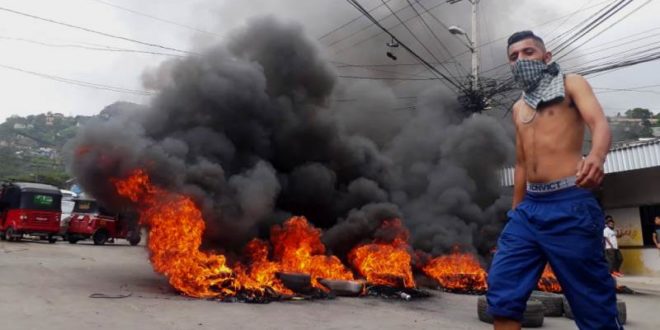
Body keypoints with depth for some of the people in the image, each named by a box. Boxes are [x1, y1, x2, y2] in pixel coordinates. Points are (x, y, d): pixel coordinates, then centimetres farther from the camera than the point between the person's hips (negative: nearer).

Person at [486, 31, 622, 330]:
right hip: (529, 209, 6)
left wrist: (595, 157, -35)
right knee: (501, 291, -1)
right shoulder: (519, 108, 23)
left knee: (594, 305, 0)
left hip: (570, 206, -5)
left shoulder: (571, 84, 7)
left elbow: (600, 123, -12)